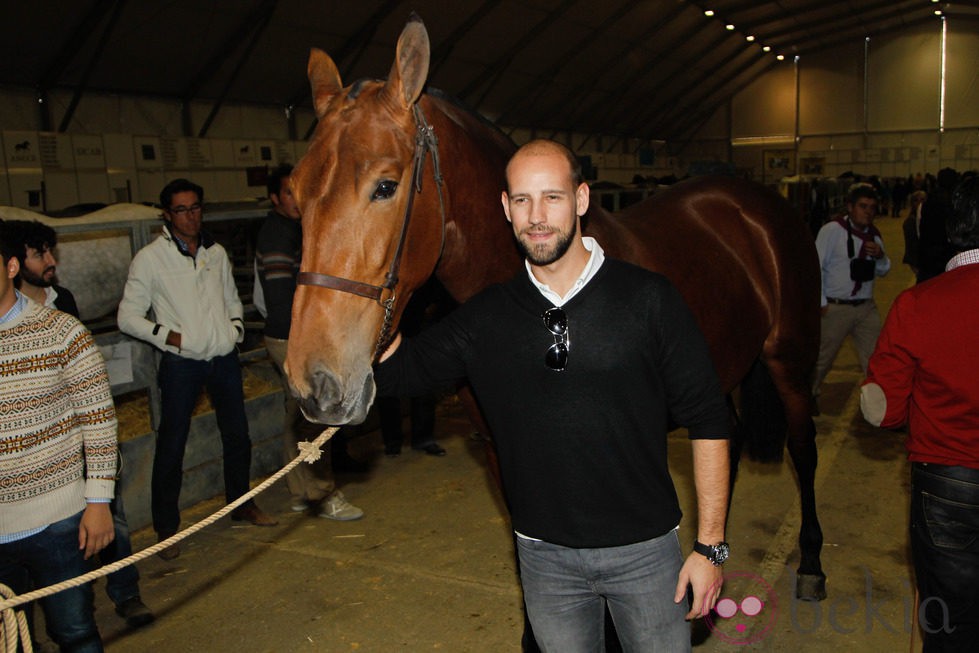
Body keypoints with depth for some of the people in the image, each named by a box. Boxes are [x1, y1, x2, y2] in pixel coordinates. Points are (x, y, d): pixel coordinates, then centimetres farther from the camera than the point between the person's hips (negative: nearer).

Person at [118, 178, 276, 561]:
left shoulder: (216, 253, 9)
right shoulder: (150, 258, -6)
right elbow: (128, 317, -5)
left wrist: (236, 325, 5)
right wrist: (167, 335, -14)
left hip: (224, 358, 5)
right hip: (181, 364, -4)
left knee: (237, 435, 14)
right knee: (171, 445, 1)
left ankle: (242, 505, 34)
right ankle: (166, 528, 16)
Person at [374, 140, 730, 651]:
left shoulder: (649, 300, -11)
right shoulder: (485, 319, -4)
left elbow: (707, 422, -7)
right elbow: (389, 370, -5)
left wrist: (710, 546, -7)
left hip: (644, 550, -2)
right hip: (544, 556, 2)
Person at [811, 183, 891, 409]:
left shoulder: (874, 235, 7)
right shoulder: (832, 230, -12)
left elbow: (883, 270, 16)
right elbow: (815, 266, -12)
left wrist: (880, 256, -7)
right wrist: (820, 302, -12)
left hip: (866, 307, 5)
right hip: (836, 307, -5)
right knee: (822, 357, 9)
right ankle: (808, 394, 31)